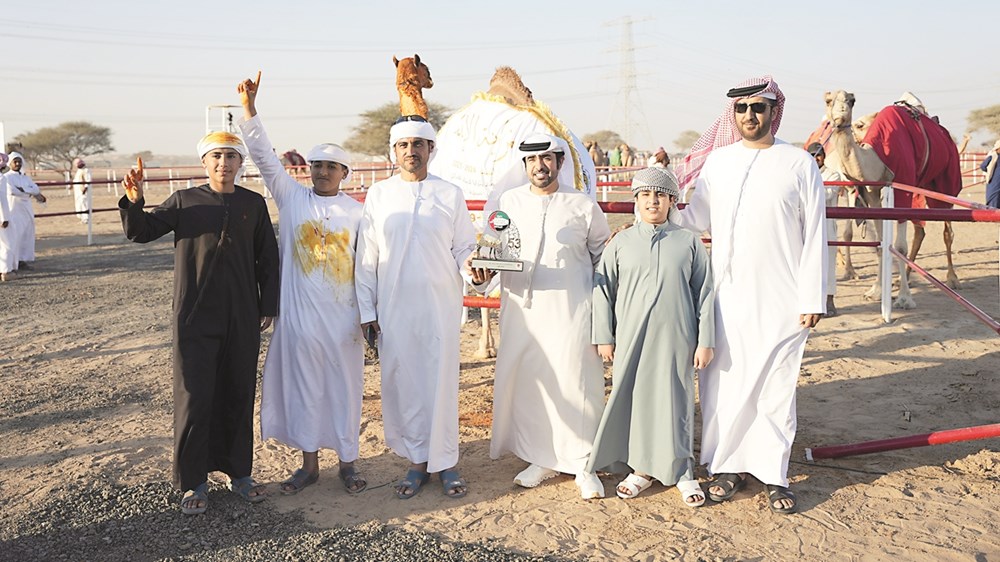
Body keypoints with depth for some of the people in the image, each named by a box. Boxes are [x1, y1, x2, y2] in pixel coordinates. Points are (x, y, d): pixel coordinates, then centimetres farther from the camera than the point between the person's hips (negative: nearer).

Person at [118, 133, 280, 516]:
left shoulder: (254, 204, 6)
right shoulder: (185, 201, 3)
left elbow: (267, 258, 10)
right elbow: (141, 232, 1)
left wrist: (268, 306, 6)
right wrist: (134, 202, -18)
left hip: (242, 319, 2)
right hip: (195, 318, -2)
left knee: (239, 395, 11)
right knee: (194, 398, 1)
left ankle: (240, 473, 25)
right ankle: (193, 483, 14)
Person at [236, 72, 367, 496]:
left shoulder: (357, 211, 2)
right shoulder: (291, 198, 4)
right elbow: (265, 156, -3)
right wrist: (249, 110, -14)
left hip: (343, 316, -1)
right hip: (300, 314, 1)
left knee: (345, 387, 7)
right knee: (303, 386, 8)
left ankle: (347, 462, 22)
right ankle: (309, 463, 22)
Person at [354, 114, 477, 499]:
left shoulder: (450, 194, 4)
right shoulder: (378, 195, 6)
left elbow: (465, 249, 5)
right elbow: (366, 258, 6)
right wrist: (366, 310, 2)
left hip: (440, 305, -1)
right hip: (393, 308, 1)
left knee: (442, 384, 2)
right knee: (402, 384, 6)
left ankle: (445, 462, 17)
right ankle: (417, 462, 20)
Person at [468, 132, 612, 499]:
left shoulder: (584, 206, 3)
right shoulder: (508, 202, 8)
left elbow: (604, 259, 10)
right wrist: (481, 272, -12)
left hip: (570, 313, -2)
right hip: (521, 311, 3)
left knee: (575, 384, -3)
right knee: (526, 384, 5)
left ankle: (583, 464, 14)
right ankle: (542, 458, 22)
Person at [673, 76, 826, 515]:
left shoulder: (799, 163, 0)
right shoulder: (717, 161, 9)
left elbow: (814, 235, -1)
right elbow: (697, 219, 15)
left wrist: (812, 298, -5)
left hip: (780, 299, -2)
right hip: (726, 297, 3)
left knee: (775, 386, 2)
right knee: (724, 382, 5)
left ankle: (774, 474, 15)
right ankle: (729, 466, 20)